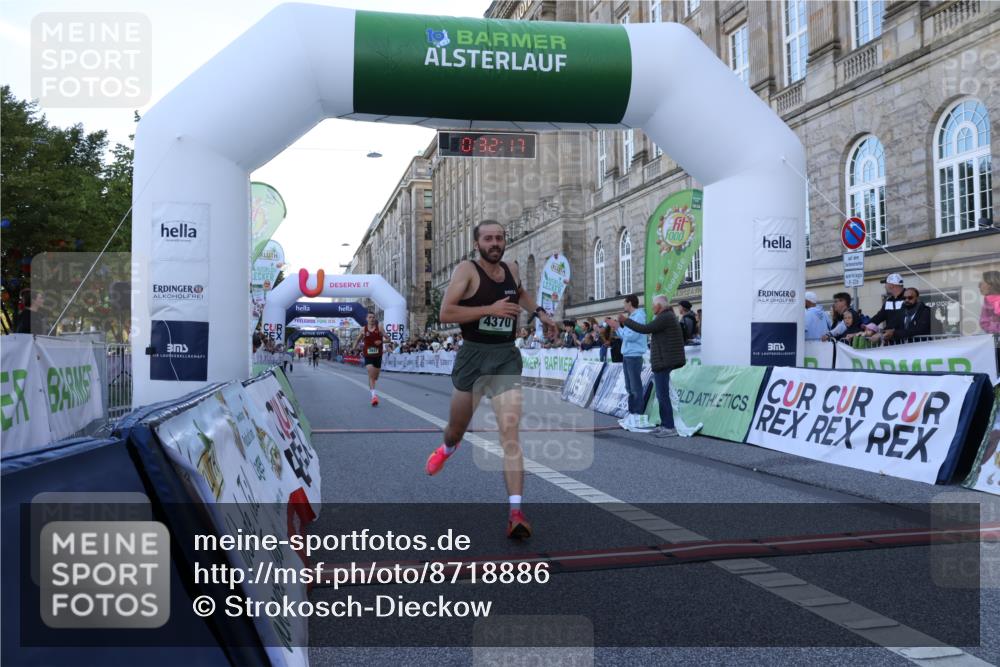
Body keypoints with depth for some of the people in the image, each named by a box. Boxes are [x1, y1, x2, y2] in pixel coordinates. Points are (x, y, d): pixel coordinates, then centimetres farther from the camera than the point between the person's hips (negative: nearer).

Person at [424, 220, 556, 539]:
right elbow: (446, 313, -17)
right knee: (457, 428, 16)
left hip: (506, 358, 2)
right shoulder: (467, 270, -7)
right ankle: (447, 449, 55)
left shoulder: (511, 270, 10)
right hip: (473, 356, -2)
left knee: (510, 431, -14)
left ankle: (515, 512, -18)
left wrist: (539, 311, 19)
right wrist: (490, 309, -21)